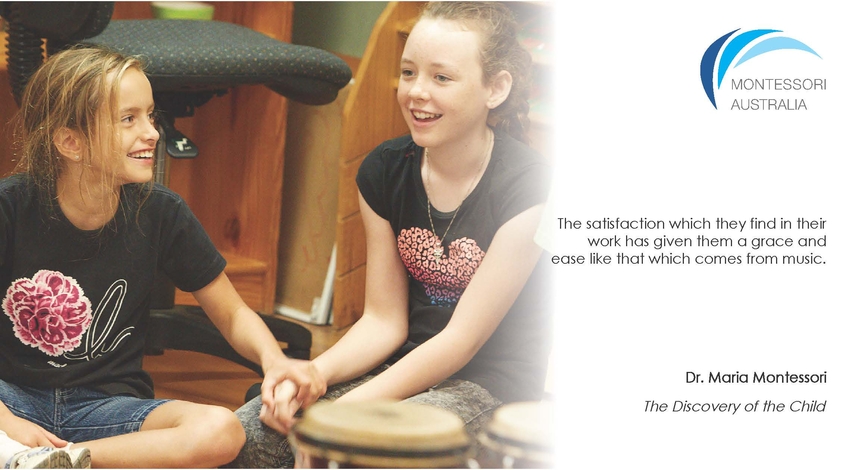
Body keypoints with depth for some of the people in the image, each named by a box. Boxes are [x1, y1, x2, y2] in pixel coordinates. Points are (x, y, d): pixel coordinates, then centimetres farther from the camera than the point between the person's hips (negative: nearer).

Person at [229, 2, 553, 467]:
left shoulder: (529, 188, -16)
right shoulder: (384, 171, 2)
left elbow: (462, 339, -16)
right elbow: (384, 321, 4)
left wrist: (346, 411, -22)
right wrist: (314, 374, -15)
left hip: (496, 392, -5)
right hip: (409, 369, 5)